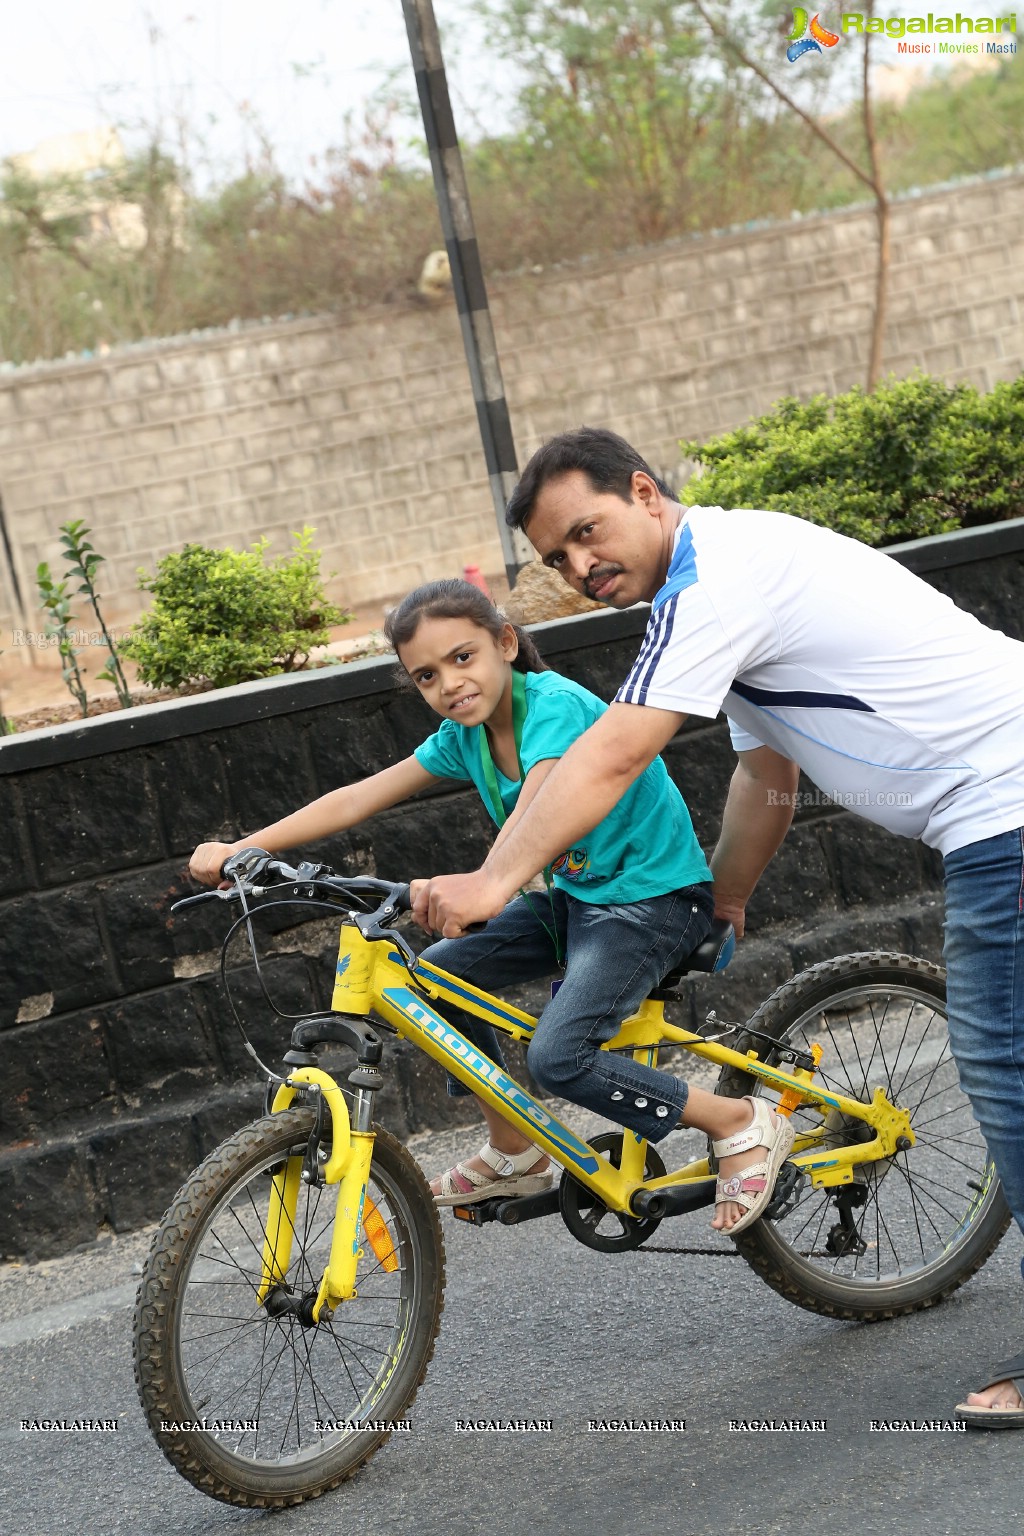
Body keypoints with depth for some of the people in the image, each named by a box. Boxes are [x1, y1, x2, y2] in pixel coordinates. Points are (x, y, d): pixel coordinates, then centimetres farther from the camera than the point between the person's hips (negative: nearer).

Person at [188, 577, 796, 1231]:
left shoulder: (556, 706, -24)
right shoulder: (465, 736, 0)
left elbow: (531, 818, -42)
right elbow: (359, 798, 1)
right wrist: (243, 848, -6)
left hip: (655, 895, -9)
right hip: (574, 893, 9)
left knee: (558, 1055, -24)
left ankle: (743, 1124, -8)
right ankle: (514, 1154, 16)